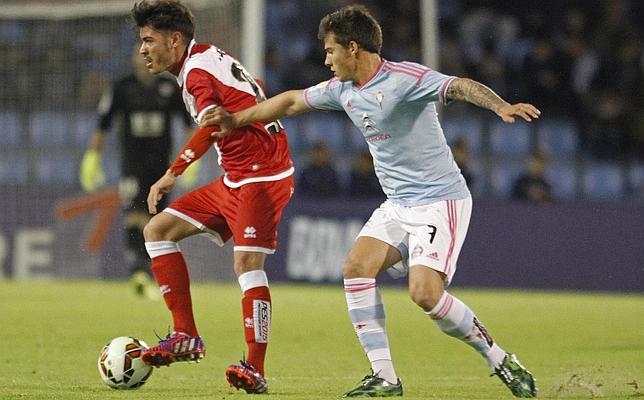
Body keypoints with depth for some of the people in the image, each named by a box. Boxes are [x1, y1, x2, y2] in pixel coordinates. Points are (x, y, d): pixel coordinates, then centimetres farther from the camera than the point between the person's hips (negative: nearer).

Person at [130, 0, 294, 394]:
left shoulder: (197, 70, -16)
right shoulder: (208, 59, 13)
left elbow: (212, 125, -34)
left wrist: (172, 175, -38)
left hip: (263, 177, -11)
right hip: (234, 180, 11)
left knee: (247, 262, -21)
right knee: (158, 230, 7)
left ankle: (256, 370, -20)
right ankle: (187, 337, 4)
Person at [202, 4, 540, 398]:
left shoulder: (405, 78, -18)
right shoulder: (342, 89, 7)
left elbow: (460, 86, -33)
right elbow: (291, 101, 24)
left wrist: (501, 106, -52)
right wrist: (237, 120, 29)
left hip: (440, 201, -8)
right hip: (398, 204, 8)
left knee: (425, 292, -21)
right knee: (357, 268, -10)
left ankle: (499, 359, -3)